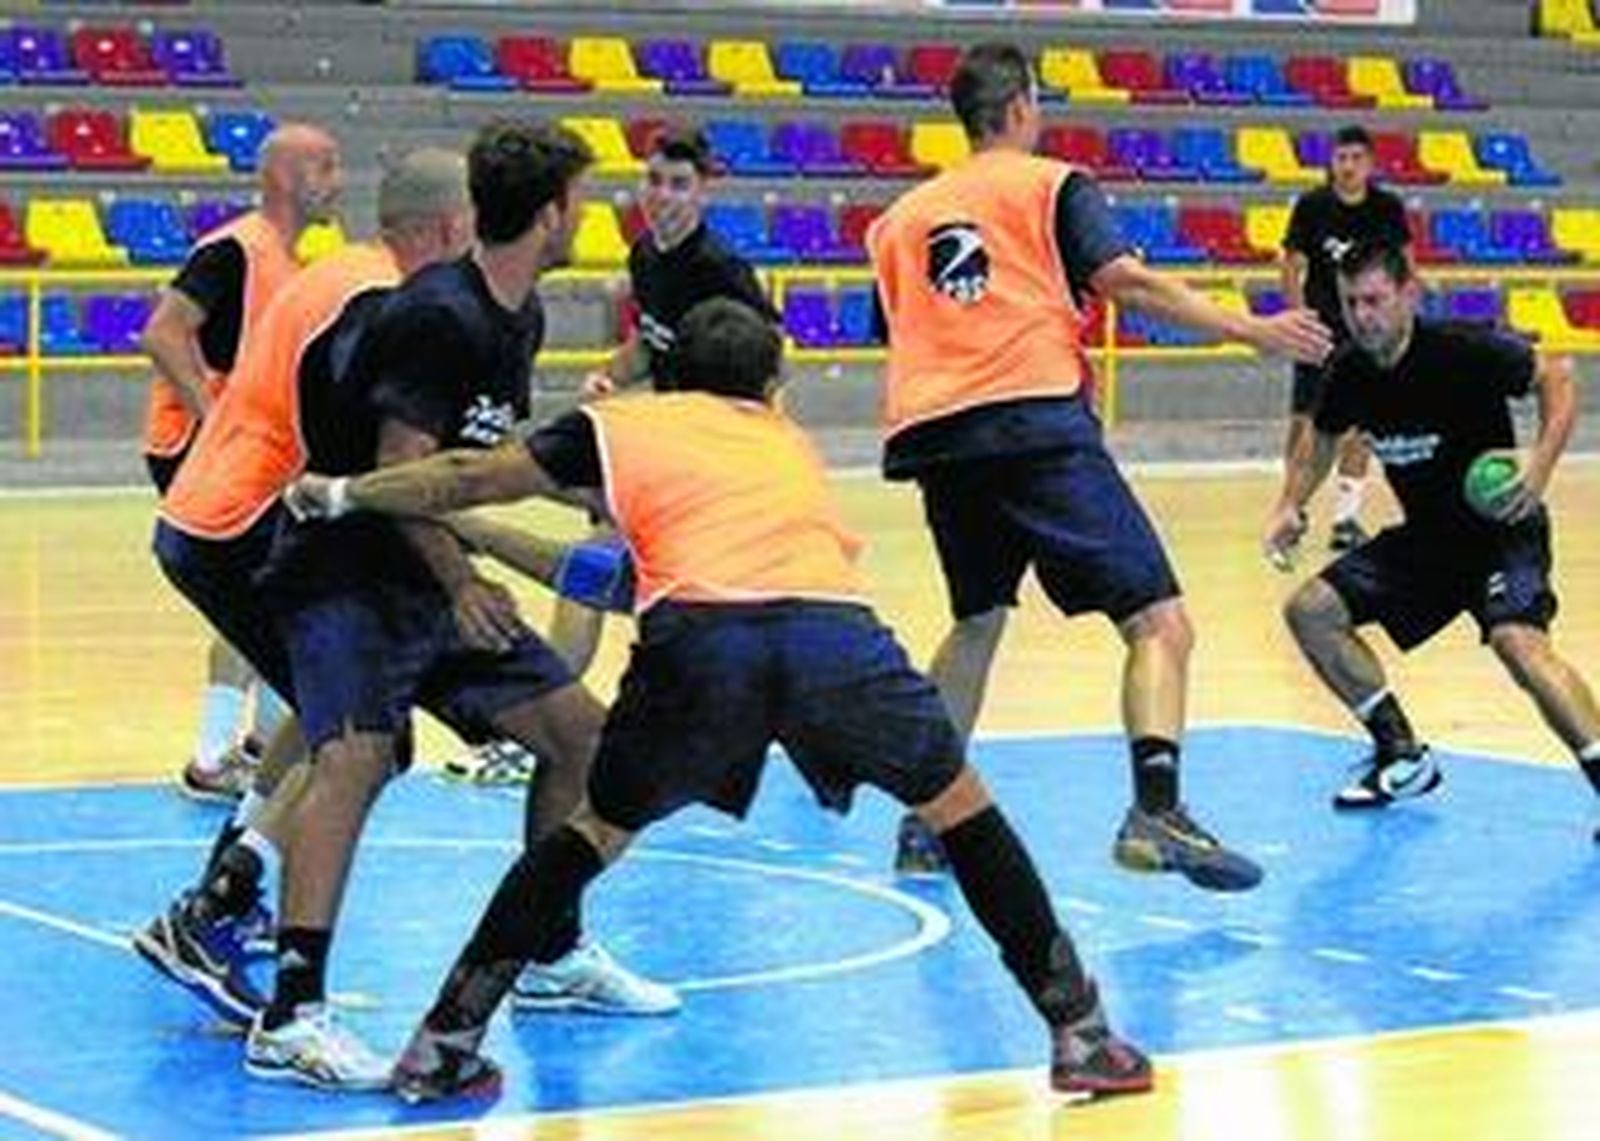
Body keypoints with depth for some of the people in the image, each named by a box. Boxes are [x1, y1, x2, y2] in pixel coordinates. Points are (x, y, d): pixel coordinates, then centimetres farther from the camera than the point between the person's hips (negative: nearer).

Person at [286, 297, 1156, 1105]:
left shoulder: (623, 426, 28)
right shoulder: (789, 439, 37)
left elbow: (469, 481, 28)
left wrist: (344, 495, 41)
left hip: (696, 634, -1)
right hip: (835, 624, 1)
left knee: (594, 833, 21)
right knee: (962, 807, 22)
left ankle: (441, 1049, 19)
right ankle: (1079, 1034, 22)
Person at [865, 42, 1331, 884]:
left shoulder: (901, 217, 24)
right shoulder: (1052, 184, 10)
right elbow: (1125, 281, -4)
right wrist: (1252, 330, -2)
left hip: (932, 433, 6)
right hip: (1038, 421, -6)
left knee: (976, 621, 27)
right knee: (1158, 623, -9)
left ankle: (924, 821, 25)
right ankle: (1156, 812, -30)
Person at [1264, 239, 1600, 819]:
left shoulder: (1463, 349, -22)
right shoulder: (1350, 371, -4)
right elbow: (1324, 439, 16)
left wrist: (1542, 463, -27)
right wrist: (1290, 506, 2)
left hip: (1500, 527, -7)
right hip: (1425, 537, 7)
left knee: (1518, 641, -32)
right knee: (1311, 610, 0)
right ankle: (1404, 756, 11)